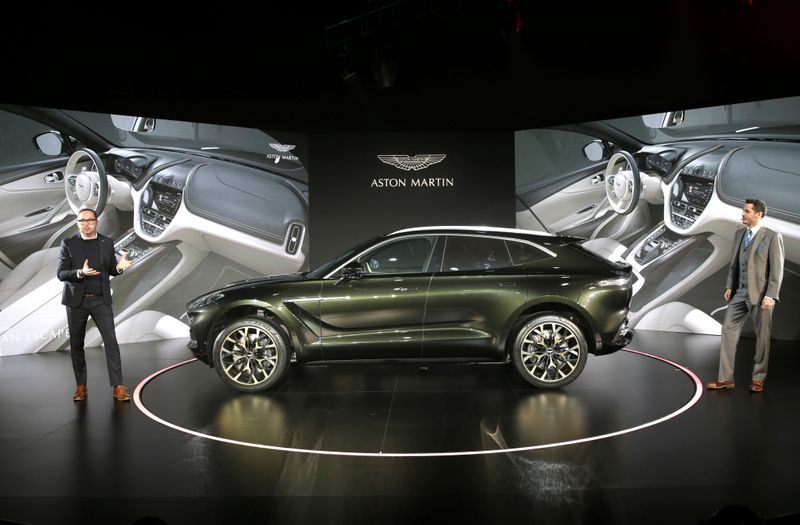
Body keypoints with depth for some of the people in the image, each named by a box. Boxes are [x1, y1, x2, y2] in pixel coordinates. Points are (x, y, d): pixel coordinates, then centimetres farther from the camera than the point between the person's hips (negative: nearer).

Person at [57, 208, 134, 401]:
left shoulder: (107, 243, 6)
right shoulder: (68, 244, 0)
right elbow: (61, 274, -3)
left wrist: (119, 267, -11)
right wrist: (80, 272, -23)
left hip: (101, 300, 0)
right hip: (76, 300, 0)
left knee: (111, 341, -8)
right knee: (76, 345, 6)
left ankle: (118, 386, -7)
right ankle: (81, 386, 17)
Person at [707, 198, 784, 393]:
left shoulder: (772, 237, -7)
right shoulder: (739, 234, 12)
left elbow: (777, 269, -10)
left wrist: (771, 296, -16)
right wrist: (729, 285, 8)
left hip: (760, 294, -6)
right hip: (739, 292, 6)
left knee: (762, 336, 4)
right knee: (728, 330, 1)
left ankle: (758, 378, 16)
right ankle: (725, 378, 6)